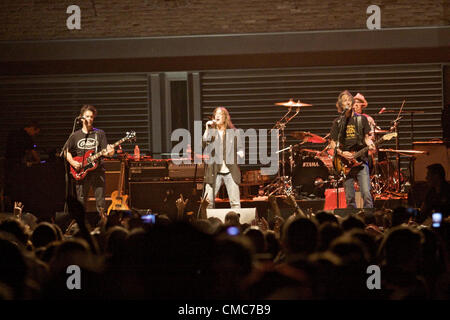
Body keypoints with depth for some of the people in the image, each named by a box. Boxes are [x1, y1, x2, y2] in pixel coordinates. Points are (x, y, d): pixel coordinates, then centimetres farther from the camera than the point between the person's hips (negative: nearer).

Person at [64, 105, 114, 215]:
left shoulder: (100, 134, 7)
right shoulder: (75, 136, 9)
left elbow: (104, 151, 2)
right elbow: (68, 152, 16)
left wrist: (109, 152, -20)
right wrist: (73, 162, -2)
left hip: (97, 171, -1)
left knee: (101, 204, -4)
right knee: (81, 203, 0)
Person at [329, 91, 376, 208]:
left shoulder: (361, 119, 9)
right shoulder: (338, 122, 8)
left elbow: (366, 137, 11)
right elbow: (332, 143, 7)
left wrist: (370, 144, -11)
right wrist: (341, 153, -10)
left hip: (361, 160, -1)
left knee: (366, 194, -14)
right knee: (349, 199, 0)